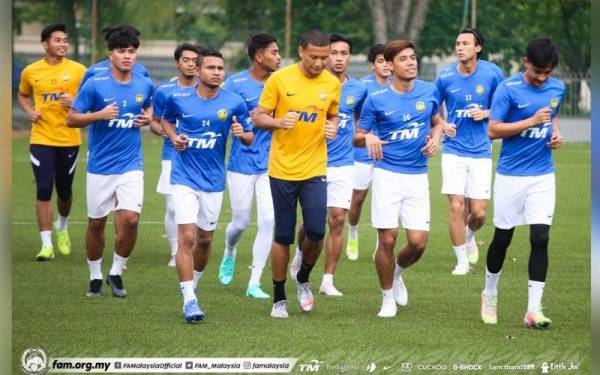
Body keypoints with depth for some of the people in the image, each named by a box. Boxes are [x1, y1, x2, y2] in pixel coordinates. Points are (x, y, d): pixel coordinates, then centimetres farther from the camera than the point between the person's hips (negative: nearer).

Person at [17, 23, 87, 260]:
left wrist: (75, 103, -16)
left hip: (69, 140, 0)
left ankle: (62, 227, 42)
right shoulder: (31, 71, 2)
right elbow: (23, 95, 20)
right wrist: (29, 111, 0)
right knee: (43, 190, -9)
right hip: (41, 139, 0)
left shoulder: (78, 70, -2)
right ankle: (47, 245, -5)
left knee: (64, 190, 11)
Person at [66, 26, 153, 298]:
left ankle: (116, 273, 8)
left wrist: (148, 118, 1)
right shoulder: (95, 85, -9)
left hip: (131, 166, 1)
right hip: (100, 166, -1)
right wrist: (99, 115, -21)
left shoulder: (144, 85, 2)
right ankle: (95, 276, 26)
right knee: (96, 223, 7)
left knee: (130, 219, -13)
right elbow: (71, 119, -6)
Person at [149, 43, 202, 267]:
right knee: (173, 207, -5)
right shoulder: (164, 91, 3)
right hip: (173, 157, 0)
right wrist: (162, 130, -11)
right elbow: (154, 122, 11)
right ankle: (176, 252, 6)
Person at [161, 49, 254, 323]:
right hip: (184, 178, -2)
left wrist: (242, 134, -20)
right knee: (187, 237, -13)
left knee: (205, 239, 13)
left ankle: (192, 286, 37)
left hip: (213, 181, 2)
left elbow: (249, 138, 4)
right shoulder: (178, 99, -5)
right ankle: (189, 300, -12)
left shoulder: (234, 103, -6)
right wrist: (173, 136, -5)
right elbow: (166, 120, 16)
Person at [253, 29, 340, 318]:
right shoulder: (279, 79, -6)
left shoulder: (332, 84, 3)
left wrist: (333, 128, -4)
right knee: (283, 236, 2)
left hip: (315, 169, 2)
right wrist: (279, 122, -22)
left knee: (316, 232, -8)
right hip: (282, 169, -2)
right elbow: (258, 117, -2)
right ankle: (279, 298, 16)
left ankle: (303, 279, 21)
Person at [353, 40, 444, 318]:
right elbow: (357, 138, 2)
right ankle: (388, 297, 13)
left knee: (418, 242, -5)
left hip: (418, 177, 2)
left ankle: (397, 272, 29)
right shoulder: (376, 100, -3)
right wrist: (368, 138, -21)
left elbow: (436, 122, 22)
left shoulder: (429, 92, 4)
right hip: (387, 175, -2)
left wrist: (435, 138, -1)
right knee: (387, 239, -6)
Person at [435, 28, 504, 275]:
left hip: (480, 152, 0)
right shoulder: (445, 77, -3)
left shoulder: (492, 73, -4)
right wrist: (442, 126, -9)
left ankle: (469, 236, 35)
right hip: (454, 150, 0)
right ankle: (462, 260, 6)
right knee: (456, 206, -9)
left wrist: (486, 113, -11)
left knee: (478, 212, -1)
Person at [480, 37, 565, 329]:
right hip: (511, 175, -3)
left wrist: (556, 133, 3)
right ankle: (490, 294, 32)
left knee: (540, 238, -9)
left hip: (543, 176, 3)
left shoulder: (557, 88, 4)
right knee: (502, 237, 8)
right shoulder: (508, 89, -12)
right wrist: (532, 121, -20)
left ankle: (534, 309, -8)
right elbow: (493, 130, -14)